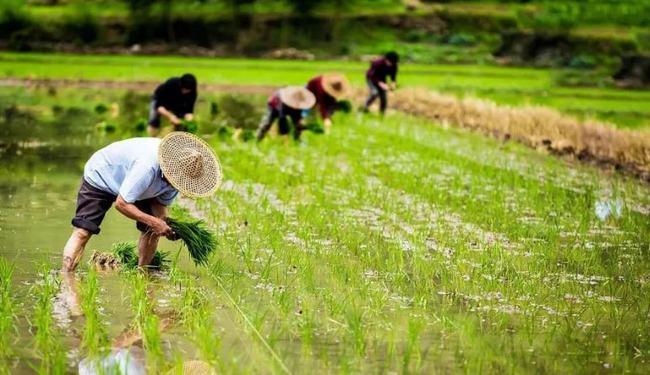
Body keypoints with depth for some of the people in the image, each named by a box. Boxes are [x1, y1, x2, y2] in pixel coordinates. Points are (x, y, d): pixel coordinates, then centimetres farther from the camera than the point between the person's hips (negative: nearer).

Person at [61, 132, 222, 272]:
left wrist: (164, 223, -26)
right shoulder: (148, 167, -44)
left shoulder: (177, 173, -20)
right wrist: (154, 222, -40)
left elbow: (161, 202, -5)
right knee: (82, 232, -19)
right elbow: (121, 203, -37)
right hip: (100, 177, -7)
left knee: (152, 230, -5)